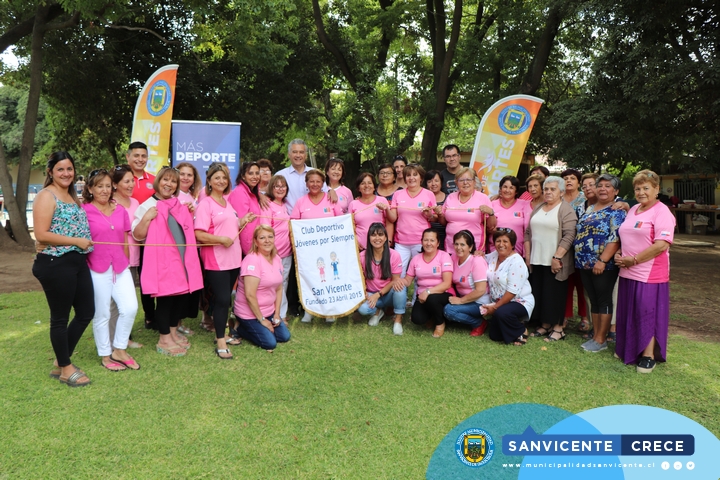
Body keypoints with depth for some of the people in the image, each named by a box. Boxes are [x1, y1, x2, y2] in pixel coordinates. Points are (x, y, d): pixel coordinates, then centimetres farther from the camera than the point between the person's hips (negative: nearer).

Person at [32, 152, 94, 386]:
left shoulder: (72, 196, 15)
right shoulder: (46, 196, -10)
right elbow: (41, 235, -18)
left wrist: (86, 240, 10)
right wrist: (76, 241, -16)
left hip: (77, 262, 9)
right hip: (55, 264, -9)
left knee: (86, 312, 13)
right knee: (60, 317, 4)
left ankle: (61, 362, 29)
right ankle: (65, 369, 19)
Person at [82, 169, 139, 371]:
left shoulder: (120, 210, 8)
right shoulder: (84, 210, -8)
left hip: (121, 267, 5)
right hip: (97, 269, -4)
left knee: (130, 307, -1)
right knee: (102, 314, 6)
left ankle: (119, 350, 17)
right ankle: (105, 356, 22)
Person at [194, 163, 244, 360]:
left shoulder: (228, 203, 15)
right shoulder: (205, 204, -8)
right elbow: (199, 234, -17)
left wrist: (242, 223, 8)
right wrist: (221, 239, -24)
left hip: (233, 259, 7)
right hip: (216, 260, -7)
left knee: (225, 299, 14)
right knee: (222, 299, -6)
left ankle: (222, 333, 26)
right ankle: (221, 343, 3)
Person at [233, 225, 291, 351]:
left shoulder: (276, 259, 2)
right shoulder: (252, 260, -23)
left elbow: (278, 289, 8)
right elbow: (250, 295, -24)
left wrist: (277, 314, 1)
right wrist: (261, 319, -16)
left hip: (269, 311, 8)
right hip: (250, 313, -8)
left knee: (285, 336, 4)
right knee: (270, 343, -12)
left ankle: (250, 328, 22)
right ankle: (242, 328, 12)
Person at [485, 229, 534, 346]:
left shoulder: (516, 262, -18)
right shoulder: (493, 256, 5)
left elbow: (512, 291, -23)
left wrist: (495, 307, -20)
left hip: (520, 302, -7)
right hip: (499, 303, 7)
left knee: (501, 312, -37)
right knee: (494, 335, 3)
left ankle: (521, 331, -9)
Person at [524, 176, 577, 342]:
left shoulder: (566, 210, -7)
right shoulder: (537, 209, 14)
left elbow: (569, 236, -15)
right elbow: (528, 233, 16)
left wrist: (557, 257, -20)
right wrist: (527, 254, 8)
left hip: (554, 262, -6)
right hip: (536, 260, 6)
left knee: (555, 294, 0)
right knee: (539, 293, 10)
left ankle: (558, 328, 11)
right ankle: (545, 325, 22)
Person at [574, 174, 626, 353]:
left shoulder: (617, 211, -8)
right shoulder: (589, 209, 15)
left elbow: (615, 238, -18)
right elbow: (580, 233, 20)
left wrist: (602, 260, -24)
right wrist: (580, 259, 13)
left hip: (604, 265, -7)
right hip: (585, 264, 7)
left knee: (604, 301, 1)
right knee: (593, 300, 13)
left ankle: (601, 339, 9)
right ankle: (595, 336, 21)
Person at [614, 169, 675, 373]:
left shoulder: (662, 212, -11)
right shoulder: (633, 210, 14)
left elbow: (661, 245, -22)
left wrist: (633, 260, -18)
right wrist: (619, 254, 4)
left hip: (650, 275, -8)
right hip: (628, 273, 8)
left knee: (648, 314, 1)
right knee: (628, 314, 14)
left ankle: (648, 355, 13)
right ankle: (629, 350, 27)